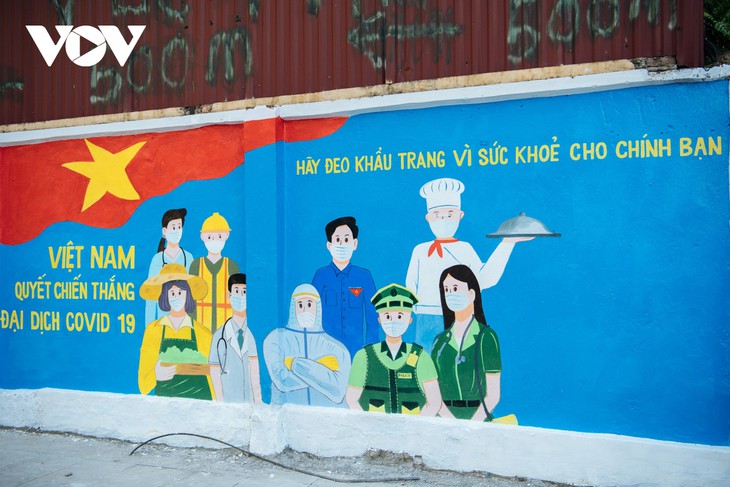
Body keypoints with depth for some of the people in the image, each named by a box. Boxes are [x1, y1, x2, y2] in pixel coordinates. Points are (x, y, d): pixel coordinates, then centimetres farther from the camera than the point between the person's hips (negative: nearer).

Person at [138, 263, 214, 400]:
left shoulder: (203, 334, 3)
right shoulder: (153, 330, 5)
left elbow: (214, 379, 5)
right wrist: (156, 375, -14)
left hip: (199, 401, -1)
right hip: (164, 402, 1)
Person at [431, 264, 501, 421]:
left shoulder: (486, 336, -1)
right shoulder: (440, 340, 9)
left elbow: (493, 395, -3)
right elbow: (434, 394, 6)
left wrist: (473, 424, -14)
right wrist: (453, 423, -9)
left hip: (478, 420, -2)